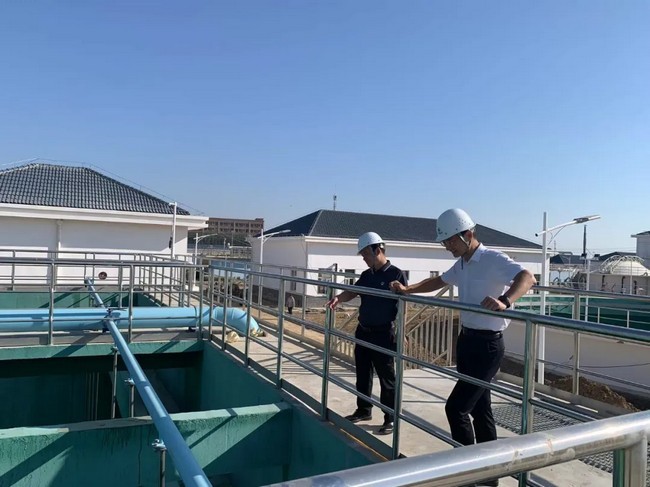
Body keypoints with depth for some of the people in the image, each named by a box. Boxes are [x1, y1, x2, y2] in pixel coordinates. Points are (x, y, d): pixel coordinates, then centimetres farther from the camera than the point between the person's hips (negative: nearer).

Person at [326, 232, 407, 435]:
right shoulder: (366, 275, 10)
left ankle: (390, 418, 14)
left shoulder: (396, 274, -11)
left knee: (386, 377, 2)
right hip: (363, 331, 7)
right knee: (362, 374, 16)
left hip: (383, 334, -7)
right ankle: (363, 410, 32)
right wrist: (339, 298, -15)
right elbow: (352, 292, 7)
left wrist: (400, 332, -16)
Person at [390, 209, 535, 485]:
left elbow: (527, 278, -33)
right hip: (467, 340, 9)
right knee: (479, 408, 16)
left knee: (456, 407, -7)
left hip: (487, 344, -9)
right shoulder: (461, 265, 10)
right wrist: (408, 290, 14)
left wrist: (505, 301, -51)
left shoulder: (493, 260, -17)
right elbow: (438, 282, 27)